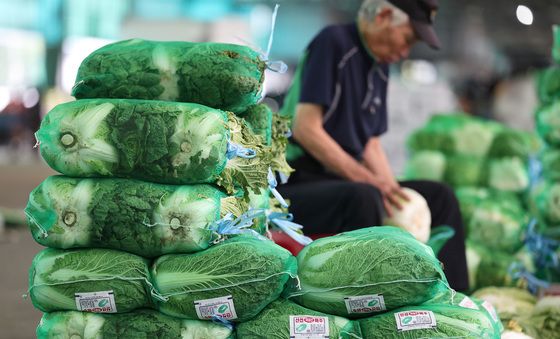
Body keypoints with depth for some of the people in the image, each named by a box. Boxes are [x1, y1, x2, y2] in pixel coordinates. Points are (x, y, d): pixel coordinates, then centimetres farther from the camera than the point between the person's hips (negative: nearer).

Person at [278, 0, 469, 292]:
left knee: (440, 197, 5)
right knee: (362, 198, -37)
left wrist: (392, 191, -1)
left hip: (348, 182, 9)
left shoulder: (379, 67, 15)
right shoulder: (333, 42, -12)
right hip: (297, 186, -9)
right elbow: (305, 129, -20)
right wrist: (368, 180, -22)